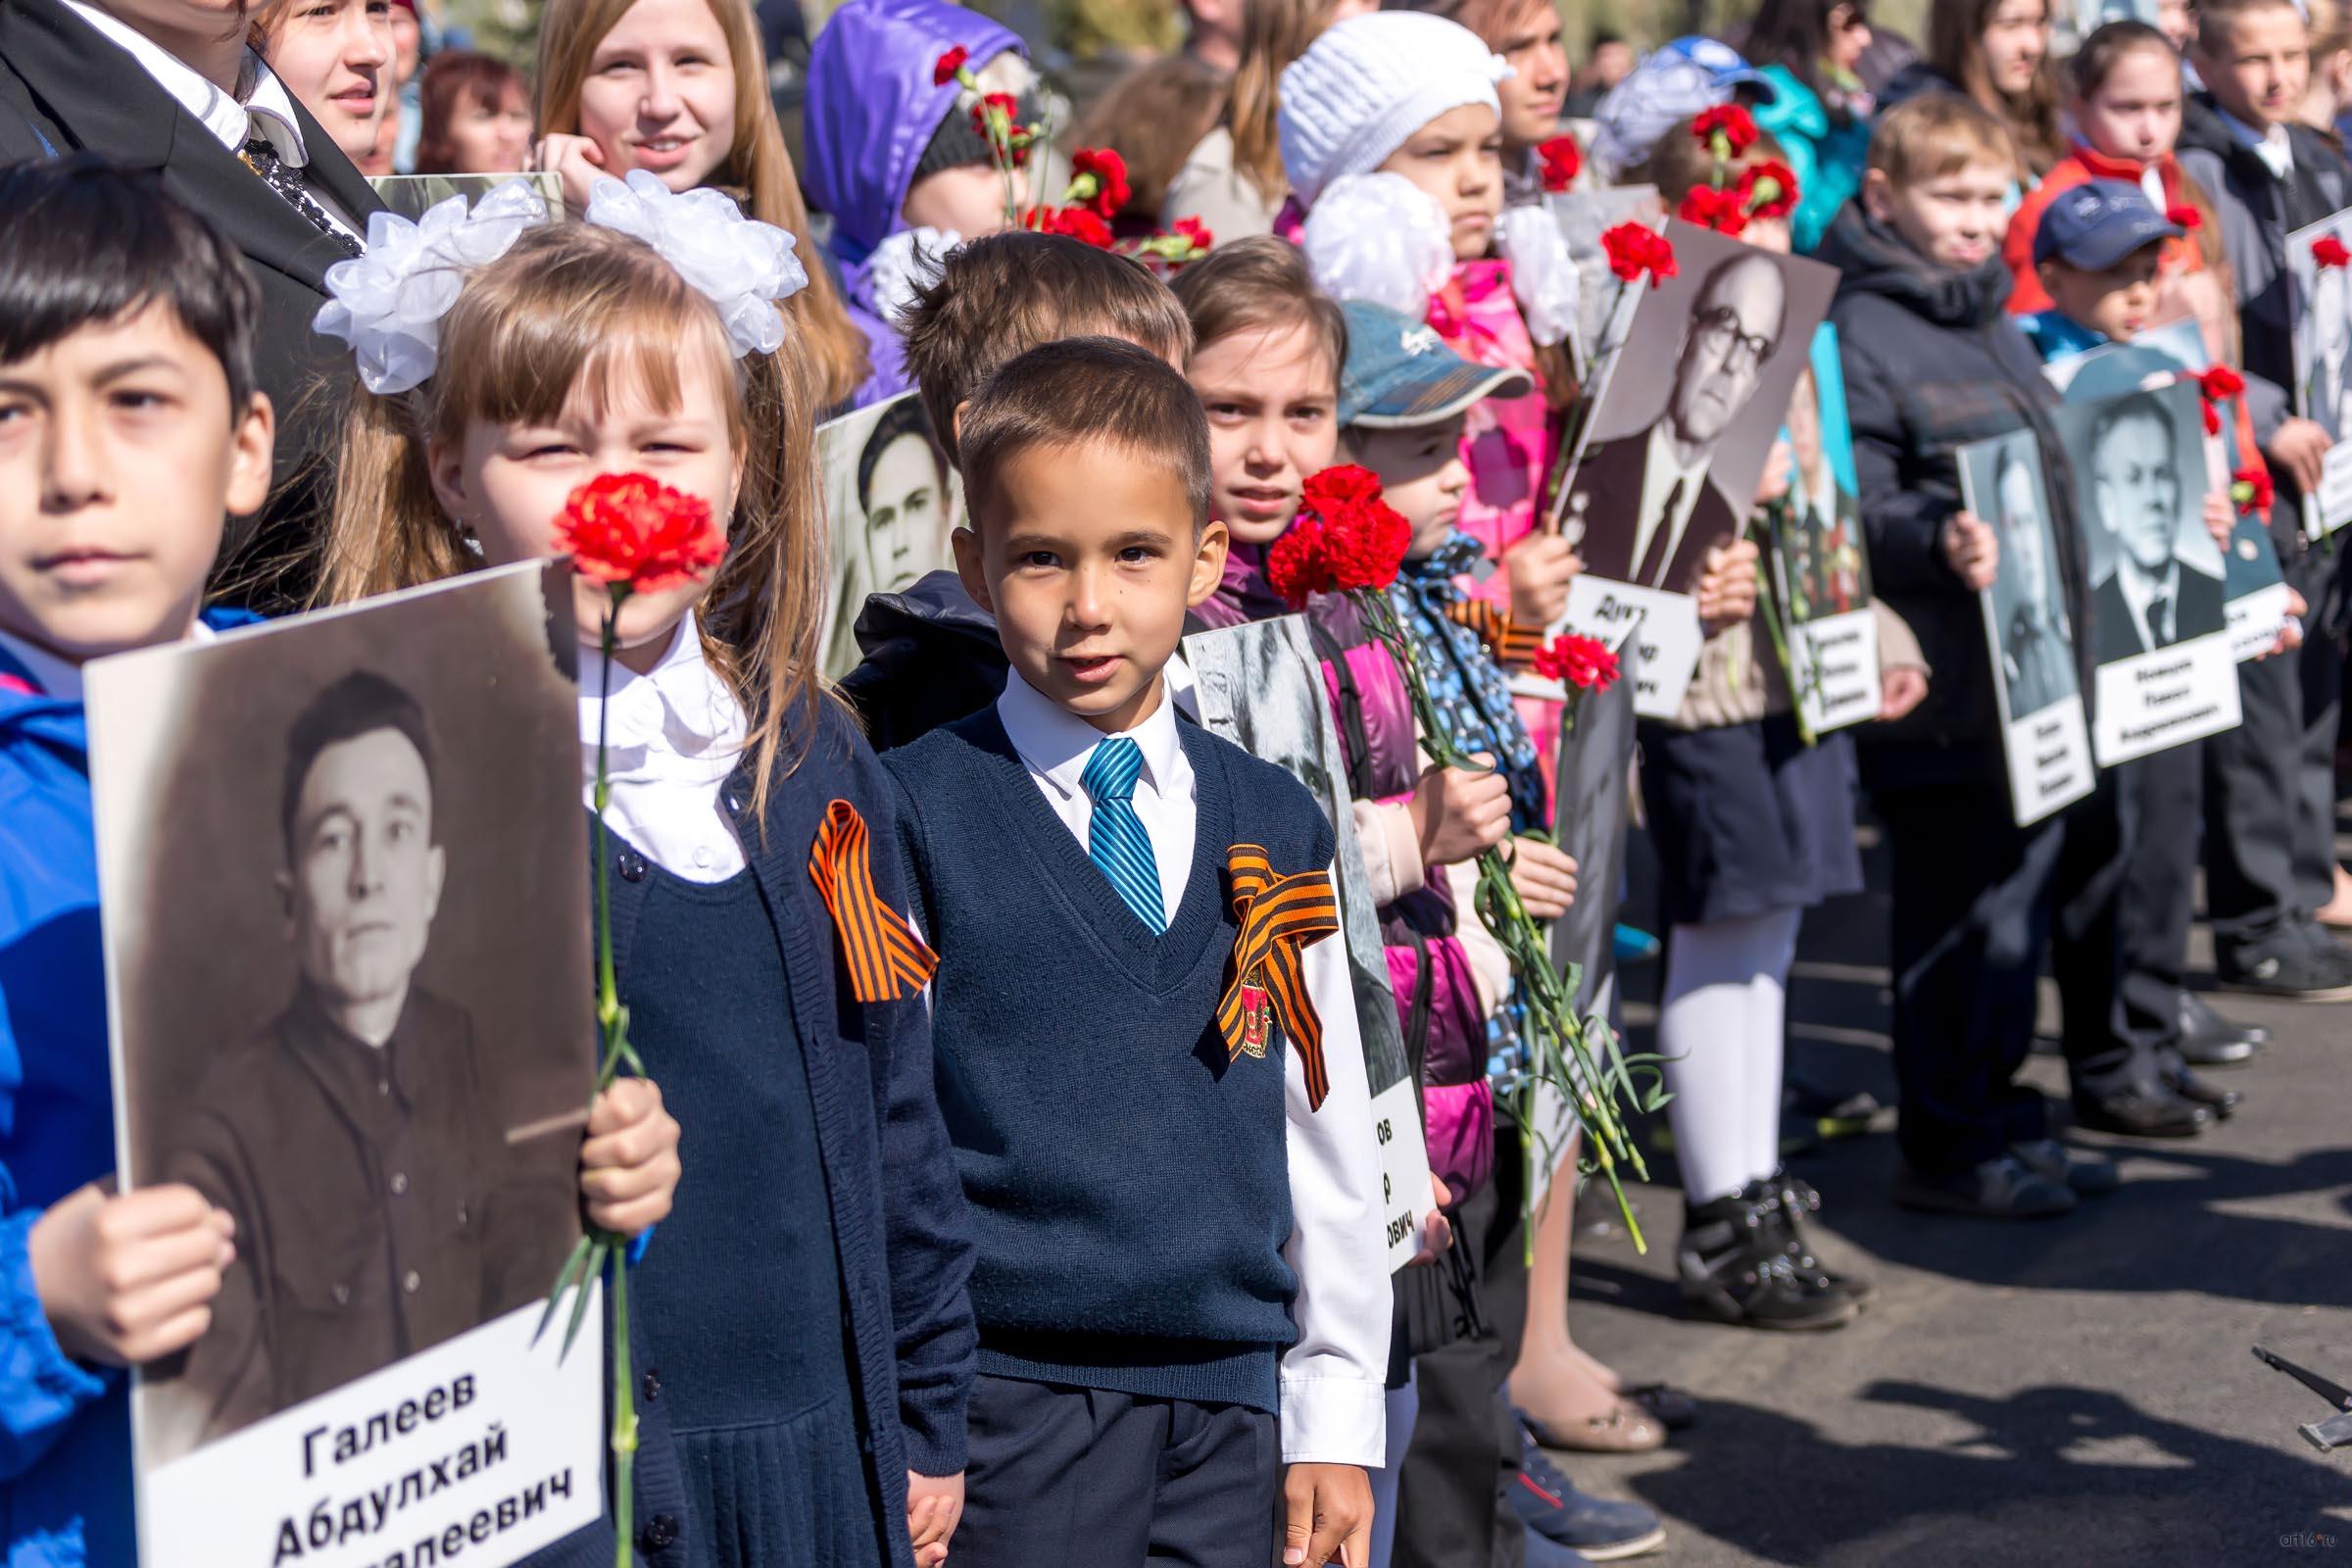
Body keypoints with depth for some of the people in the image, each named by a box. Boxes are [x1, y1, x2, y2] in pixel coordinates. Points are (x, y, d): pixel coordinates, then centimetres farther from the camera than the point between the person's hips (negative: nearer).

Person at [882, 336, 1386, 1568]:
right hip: (1011, 1397, -4)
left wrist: (1336, 1422, 11)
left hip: (1231, 1396, 4)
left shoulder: (1276, 825, 9)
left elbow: (1327, 1137, 12)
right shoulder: (913, 815, -3)